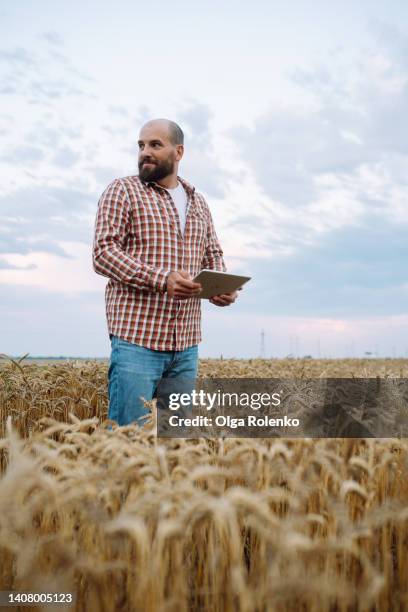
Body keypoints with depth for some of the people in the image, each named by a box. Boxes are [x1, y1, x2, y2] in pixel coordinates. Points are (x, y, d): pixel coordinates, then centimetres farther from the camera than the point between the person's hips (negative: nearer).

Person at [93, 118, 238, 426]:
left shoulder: (198, 202, 18)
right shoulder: (122, 191, 2)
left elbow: (213, 255, 22)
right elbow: (104, 253, -8)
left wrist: (223, 287, -2)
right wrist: (162, 278, -22)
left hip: (187, 344, 5)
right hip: (137, 336, -5)